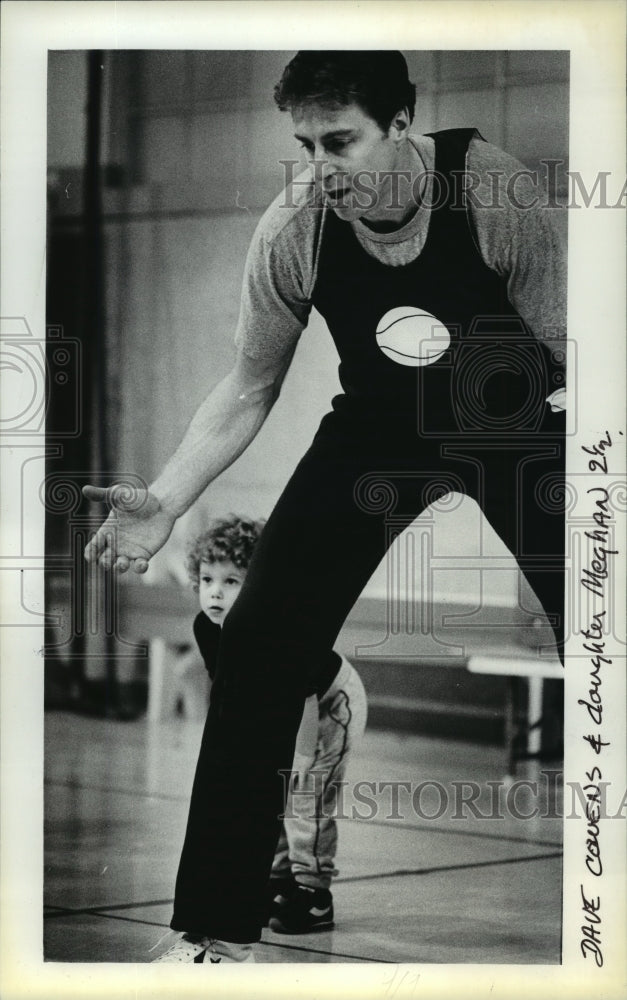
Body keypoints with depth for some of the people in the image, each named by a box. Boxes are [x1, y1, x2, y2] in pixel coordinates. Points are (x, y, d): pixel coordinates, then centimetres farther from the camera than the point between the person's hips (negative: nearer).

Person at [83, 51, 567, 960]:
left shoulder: (492, 189, -29)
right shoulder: (293, 232, -21)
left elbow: (574, 346, -19)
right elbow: (250, 389, -6)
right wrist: (163, 502, -15)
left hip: (518, 417, -2)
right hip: (379, 430, 2)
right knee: (259, 645, -7)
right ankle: (215, 923, 5)